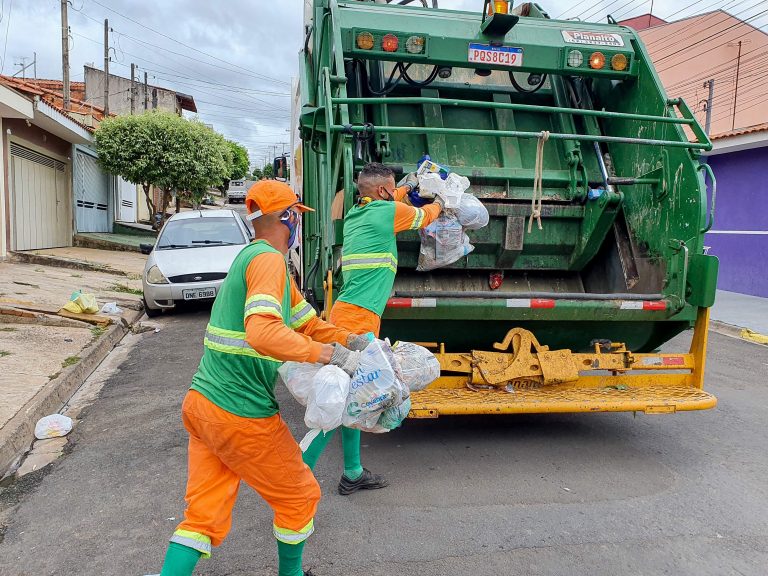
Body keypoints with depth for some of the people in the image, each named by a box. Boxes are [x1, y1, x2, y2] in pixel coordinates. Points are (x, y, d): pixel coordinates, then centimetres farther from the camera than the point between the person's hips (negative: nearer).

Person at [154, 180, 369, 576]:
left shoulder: (252, 258, 15)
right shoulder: (268, 259, -17)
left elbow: (306, 322, 18)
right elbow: (263, 333, -35)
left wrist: (355, 341, 10)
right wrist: (332, 354, -28)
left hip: (201, 404, 9)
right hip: (242, 416, -9)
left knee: (204, 517, 14)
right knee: (299, 498, 15)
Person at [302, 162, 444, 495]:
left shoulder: (355, 214, 18)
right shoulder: (389, 211, -4)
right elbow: (424, 216, 16)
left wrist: (407, 187, 53)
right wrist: (438, 203, 38)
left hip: (345, 315, 9)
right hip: (359, 317, -9)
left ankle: (352, 474, 24)